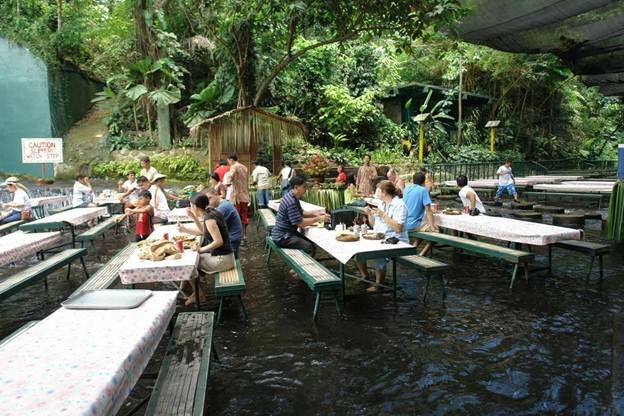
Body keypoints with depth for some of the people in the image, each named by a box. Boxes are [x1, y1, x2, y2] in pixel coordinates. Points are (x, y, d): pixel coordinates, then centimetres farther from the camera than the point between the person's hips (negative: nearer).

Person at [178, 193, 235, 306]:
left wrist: (201, 249, -17)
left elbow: (219, 241, -27)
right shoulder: (210, 213, 6)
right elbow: (203, 231, 20)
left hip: (222, 259, -9)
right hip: (223, 256, 9)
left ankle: (199, 295, 20)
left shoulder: (209, 219, -21)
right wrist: (185, 229, 13)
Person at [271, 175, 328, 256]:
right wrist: (318, 219, -16)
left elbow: (300, 213, 18)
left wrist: (314, 213, 2)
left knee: (311, 242, 7)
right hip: (282, 237, -10)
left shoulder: (293, 197, 7)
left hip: (288, 232, 10)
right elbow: (300, 223, -23)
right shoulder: (291, 202, -25)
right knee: (309, 247, -19)